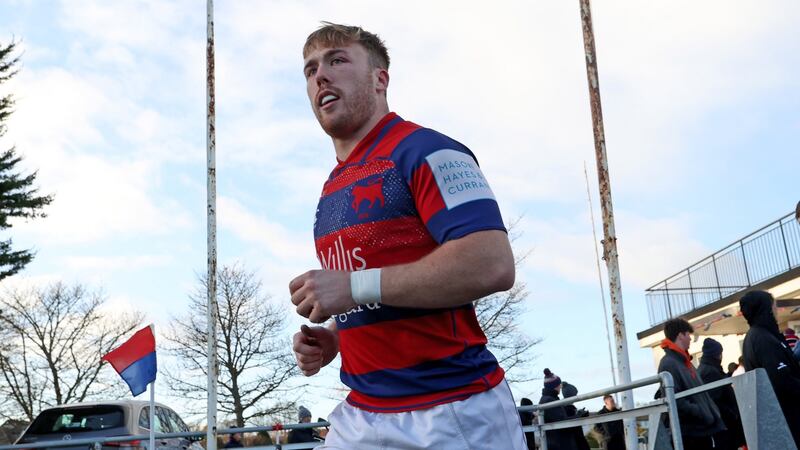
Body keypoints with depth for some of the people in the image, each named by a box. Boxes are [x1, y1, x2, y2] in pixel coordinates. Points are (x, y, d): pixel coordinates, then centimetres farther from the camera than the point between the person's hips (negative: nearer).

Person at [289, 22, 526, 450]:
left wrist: (356, 286, -22)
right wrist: (331, 340, 5)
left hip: (453, 411, -7)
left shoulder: (423, 151, -10)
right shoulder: (331, 189, 14)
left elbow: (492, 264, -23)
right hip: (362, 413, 7)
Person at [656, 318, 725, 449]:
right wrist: (704, 415, -20)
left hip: (703, 429, 10)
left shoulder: (685, 362, 16)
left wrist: (713, 416, 10)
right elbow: (676, 400, -22)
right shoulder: (668, 364, -15)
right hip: (689, 434, -10)